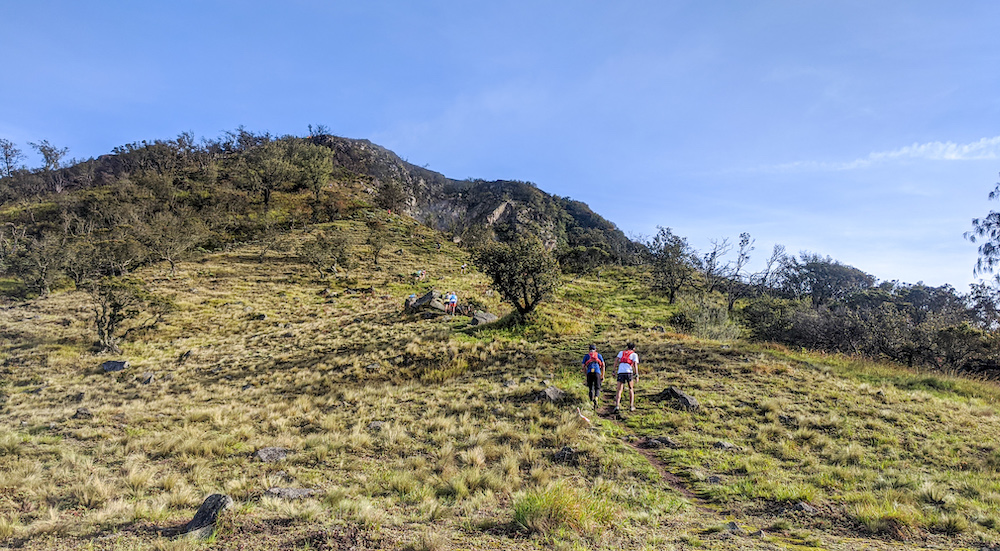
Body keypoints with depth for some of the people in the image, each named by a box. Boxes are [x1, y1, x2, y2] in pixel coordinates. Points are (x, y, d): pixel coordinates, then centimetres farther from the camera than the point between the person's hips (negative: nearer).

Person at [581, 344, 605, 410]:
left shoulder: (586, 356, 22)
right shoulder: (599, 355, 23)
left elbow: (583, 367, 14)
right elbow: (603, 365, 14)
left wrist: (586, 374, 24)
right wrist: (603, 376, 17)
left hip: (589, 372, 1)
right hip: (597, 372, 0)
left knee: (590, 389, 13)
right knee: (597, 388, 5)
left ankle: (592, 402, 1)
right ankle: (596, 399, -23)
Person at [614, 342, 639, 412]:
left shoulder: (621, 352, 22)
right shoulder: (634, 354, 14)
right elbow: (635, 364, 1)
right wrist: (637, 375, -4)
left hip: (620, 372, 2)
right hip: (629, 372, -1)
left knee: (619, 390, 2)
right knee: (631, 389, 16)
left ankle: (617, 405, -16)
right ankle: (631, 406, 10)